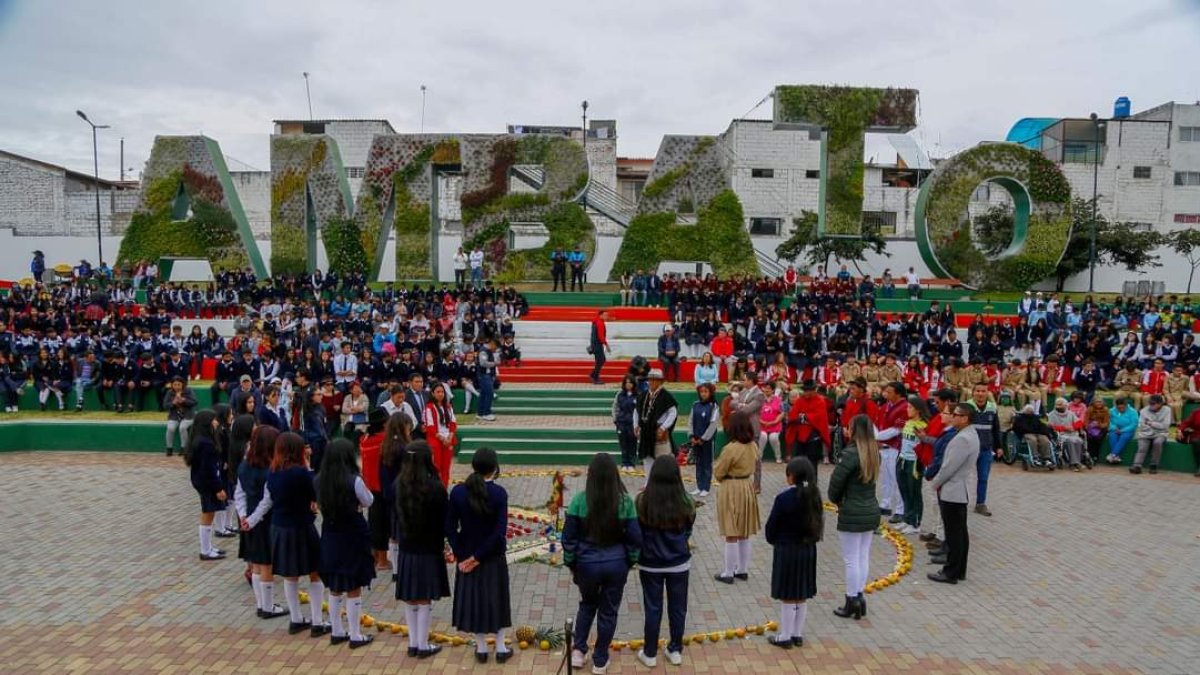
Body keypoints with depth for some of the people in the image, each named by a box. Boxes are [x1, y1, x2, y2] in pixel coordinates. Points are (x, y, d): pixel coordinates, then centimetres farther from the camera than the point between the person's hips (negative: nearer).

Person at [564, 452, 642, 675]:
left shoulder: (579, 500, -13)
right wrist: (630, 562, 10)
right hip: (616, 565, 0)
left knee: (587, 605, 27)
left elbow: (569, 537, -6)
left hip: (587, 564, 0)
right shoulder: (625, 501, -12)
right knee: (608, 612, 16)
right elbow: (634, 538, -6)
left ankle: (578, 651, 27)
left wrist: (571, 564, 8)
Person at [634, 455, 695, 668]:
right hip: (679, 563, 1)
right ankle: (675, 651, 31)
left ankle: (650, 654, 26)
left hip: (650, 565, -1)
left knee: (653, 608, 13)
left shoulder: (642, 501, -18)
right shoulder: (685, 503, -14)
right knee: (677, 608, 17)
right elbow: (688, 532, 1)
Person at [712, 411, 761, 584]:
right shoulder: (753, 446, -2)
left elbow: (718, 473, -13)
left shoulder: (731, 448, -23)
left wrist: (724, 478, 7)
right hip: (747, 487, 7)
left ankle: (728, 573, 11)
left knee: (731, 535, 2)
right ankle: (743, 570, 27)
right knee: (744, 534, 17)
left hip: (731, 490, -7)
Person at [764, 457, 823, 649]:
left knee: (788, 597, 5)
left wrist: (774, 541, 7)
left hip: (786, 552, -5)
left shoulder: (784, 498, -20)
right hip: (808, 550, 6)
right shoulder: (814, 496, -4)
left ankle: (785, 637, 15)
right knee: (801, 597, 16)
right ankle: (798, 635, 26)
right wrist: (810, 540, 14)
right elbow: (819, 523, 4)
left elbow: (771, 527, -13)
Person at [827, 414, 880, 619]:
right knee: (863, 557, 16)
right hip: (871, 511, 7)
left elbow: (836, 480, -16)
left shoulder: (851, 454, -20)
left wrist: (836, 499, 2)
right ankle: (859, 597, 25)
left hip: (852, 514, -7)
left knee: (851, 560, 3)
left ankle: (852, 602, 10)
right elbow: (871, 479, 7)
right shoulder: (874, 453, 3)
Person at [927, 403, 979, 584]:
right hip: (960, 490, 10)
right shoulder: (970, 434, 10)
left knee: (953, 534, -3)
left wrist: (936, 482, -8)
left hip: (952, 492, -10)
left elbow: (950, 466, -21)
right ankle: (959, 570, 22)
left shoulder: (963, 439, -23)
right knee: (960, 532, 14)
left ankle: (951, 572, 4)